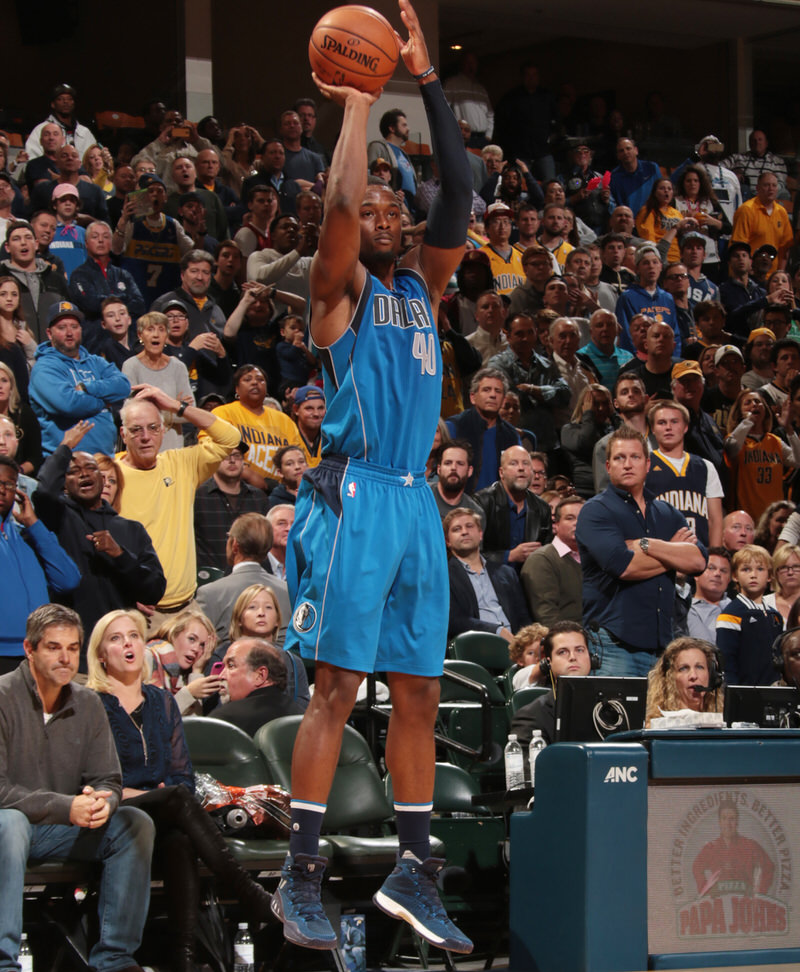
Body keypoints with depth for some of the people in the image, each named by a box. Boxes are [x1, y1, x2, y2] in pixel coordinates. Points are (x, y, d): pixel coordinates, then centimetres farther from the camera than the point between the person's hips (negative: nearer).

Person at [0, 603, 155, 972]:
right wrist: (66, 807, -27)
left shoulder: (87, 704, 6)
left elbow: (108, 781, 6)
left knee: (135, 823, -16)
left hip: (63, 831, 6)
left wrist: (102, 803, -20)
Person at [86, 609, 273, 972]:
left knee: (180, 840, -35)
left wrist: (171, 794, -5)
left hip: (164, 816, 4)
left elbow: (183, 775, 20)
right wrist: (152, 795, -10)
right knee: (177, 799, -35)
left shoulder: (162, 702, 22)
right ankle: (249, 895, -43)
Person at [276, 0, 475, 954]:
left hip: (417, 500, 6)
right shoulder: (340, 288, 2)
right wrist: (358, 102, -6)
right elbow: (339, 202, -17)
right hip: (355, 494, -6)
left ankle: (413, 871, 13)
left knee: (418, 691, 7)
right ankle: (300, 877, -6)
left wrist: (427, 81, 4)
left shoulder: (423, 284, 18)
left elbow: (459, 194, 8)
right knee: (337, 686, -8)